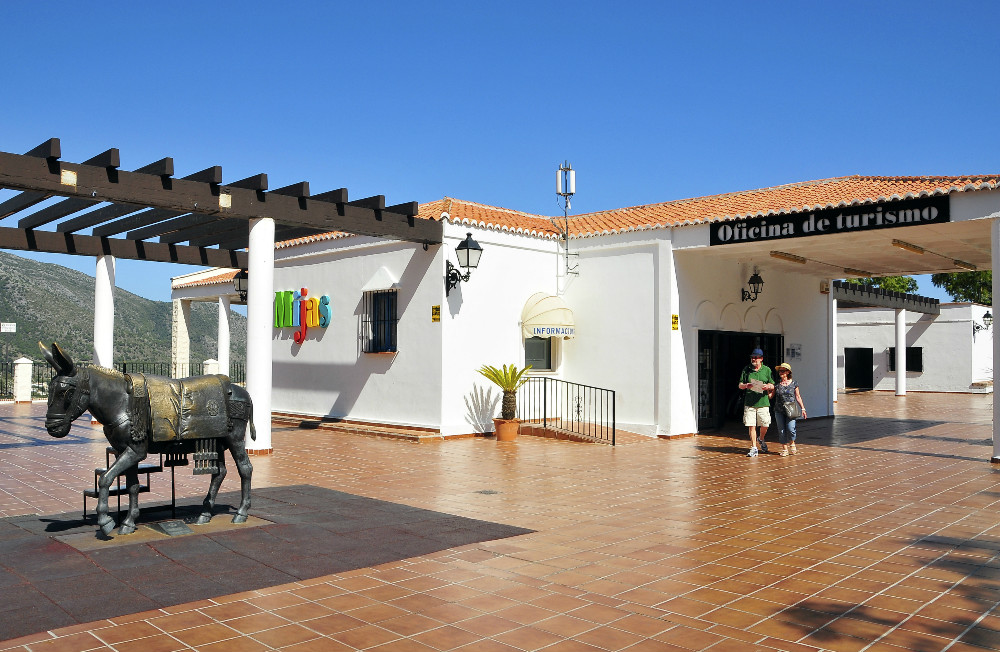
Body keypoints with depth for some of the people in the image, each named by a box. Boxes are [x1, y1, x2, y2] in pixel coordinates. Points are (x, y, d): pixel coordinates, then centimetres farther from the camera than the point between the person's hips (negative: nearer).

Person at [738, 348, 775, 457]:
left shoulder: (767, 370, 6)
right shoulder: (746, 369, 7)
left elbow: (773, 386, 7)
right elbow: (740, 385, 9)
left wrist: (768, 386, -16)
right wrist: (746, 385, -14)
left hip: (763, 403, 0)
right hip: (749, 402, 0)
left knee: (765, 425, 0)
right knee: (751, 426, -1)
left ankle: (761, 440, 31)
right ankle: (753, 448, 7)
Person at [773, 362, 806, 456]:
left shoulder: (793, 384, 3)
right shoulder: (777, 384, 4)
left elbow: (798, 396, 10)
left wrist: (802, 408, 9)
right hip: (779, 411, 2)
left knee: (790, 429, -13)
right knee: (781, 430, 2)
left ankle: (792, 443, 16)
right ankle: (784, 449, 15)